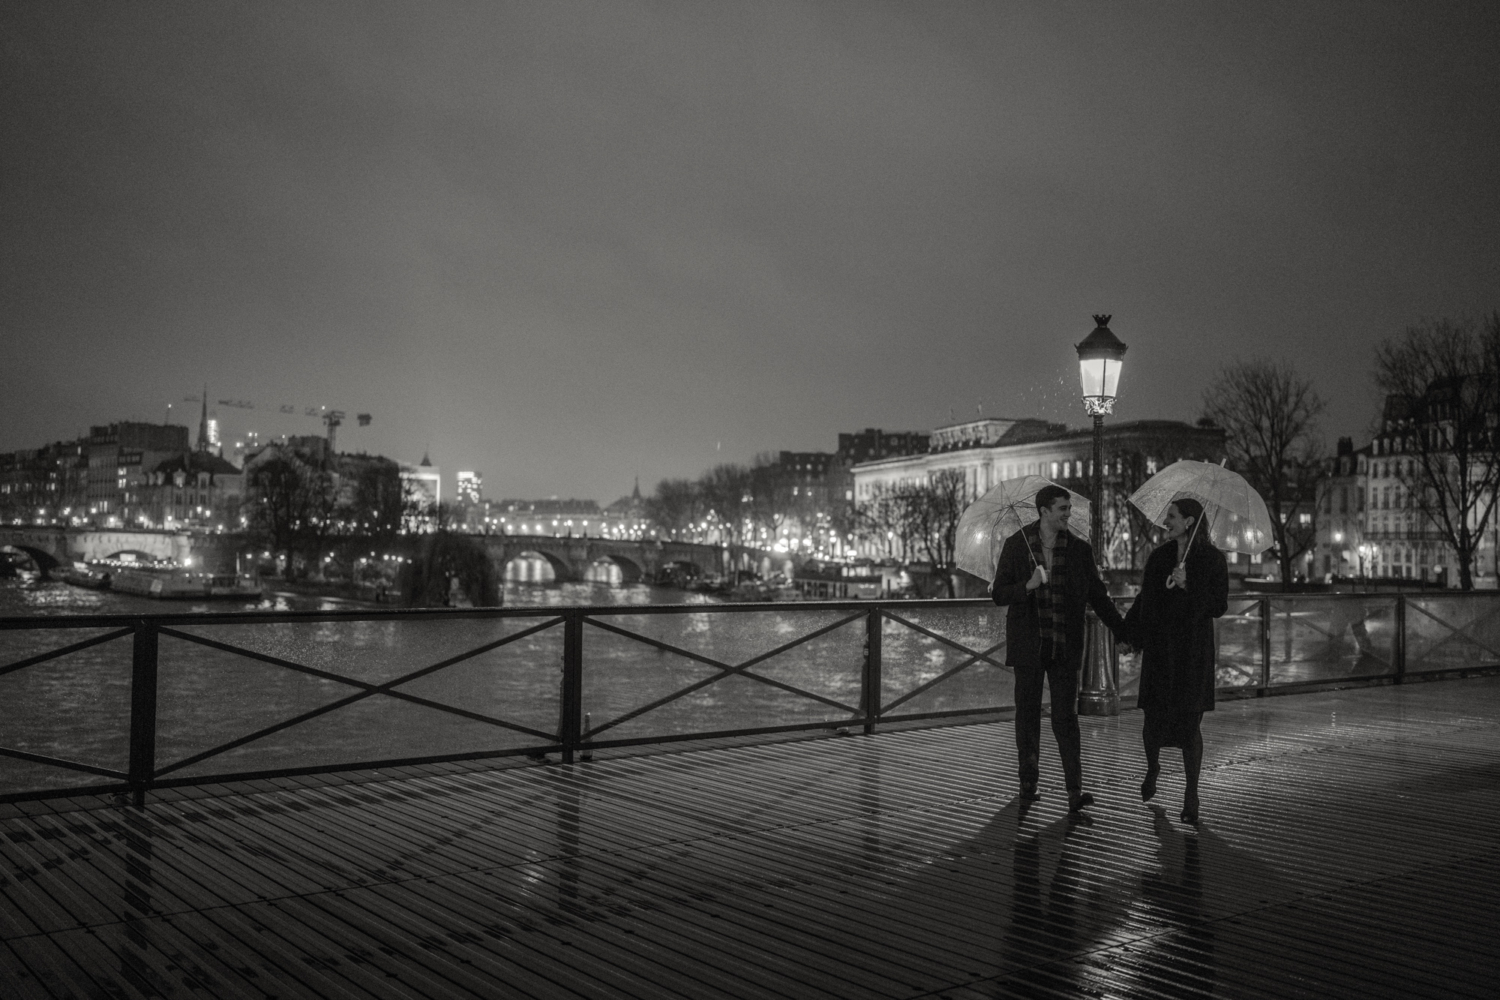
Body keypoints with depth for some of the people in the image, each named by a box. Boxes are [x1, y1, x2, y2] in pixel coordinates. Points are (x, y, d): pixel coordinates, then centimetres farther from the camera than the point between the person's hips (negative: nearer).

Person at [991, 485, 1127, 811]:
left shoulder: (1080, 549, 4)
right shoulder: (1015, 546, 1)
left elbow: (1098, 597, 11)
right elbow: (998, 595, 0)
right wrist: (1028, 586, -18)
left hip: (1064, 646, 0)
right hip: (1029, 644, 0)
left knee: (1066, 715, -4)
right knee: (1028, 712, 8)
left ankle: (1074, 790, -5)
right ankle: (1028, 782, 20)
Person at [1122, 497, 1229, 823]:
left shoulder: (1213, 560, -4)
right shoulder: (1160, 556, 6)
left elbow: (1219, 608, -6)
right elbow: (1144, 600, 12)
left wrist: (1187, 585, -18)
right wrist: (1129, 633, 8)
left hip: (1193, 650, -3)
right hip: (1159, 646, 3)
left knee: (1189, 723, -2)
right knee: (1154, 719, 3)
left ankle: (1191, 795, 11)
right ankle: (1152, 769, 35)